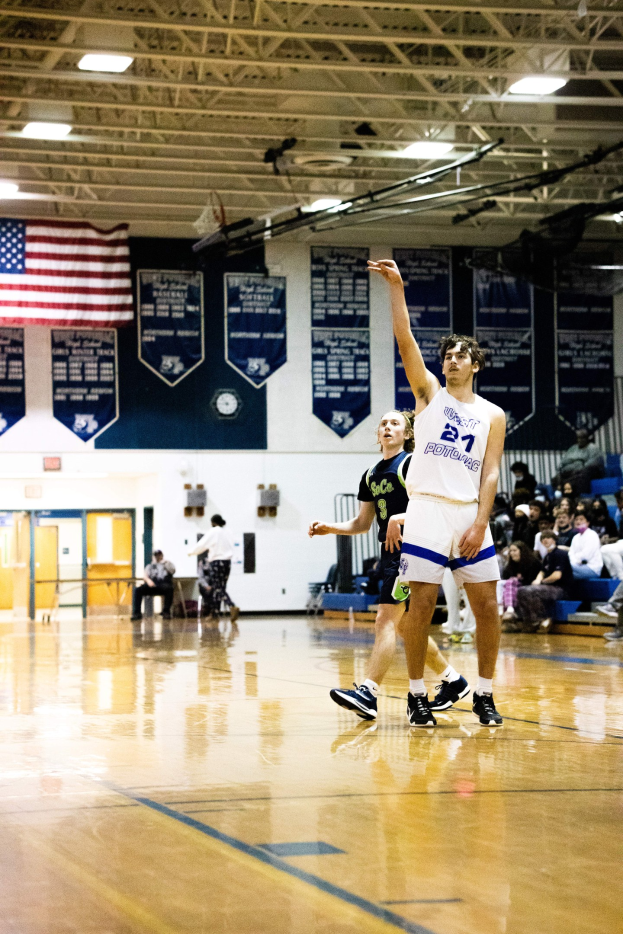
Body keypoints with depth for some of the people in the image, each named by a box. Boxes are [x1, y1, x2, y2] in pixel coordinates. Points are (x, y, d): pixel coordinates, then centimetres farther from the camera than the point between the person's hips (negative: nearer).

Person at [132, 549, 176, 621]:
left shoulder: (168, 563, 29)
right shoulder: (150, 566, 32)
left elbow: (173, 571, 7)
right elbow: (144, 574, 12)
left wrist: (164, 564, -2)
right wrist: (148, 580, -10)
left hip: (164, 583, -2)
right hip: (152, 584, 2)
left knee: (169, 589, -40)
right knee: (137, 589, -27)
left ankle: (166, 612, -34)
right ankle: (136, 613, -28)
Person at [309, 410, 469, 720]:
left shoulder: (411, 464, -6)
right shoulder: (371, 475, 17)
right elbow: (362, 523, 21)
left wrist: (402, 517, -29)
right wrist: (331, 528, 7)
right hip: (390, 554, 9)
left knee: (386, 619, -16)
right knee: (404, 625, 13)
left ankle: (368, 694, -23)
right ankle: (452, 680, 27)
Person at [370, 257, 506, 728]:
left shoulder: (492, 415, 11)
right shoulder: (429, 392, 10)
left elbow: (490, 473, 4)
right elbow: (405, 340, -3)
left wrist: (481, 523, -9)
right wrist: (397, 287, -15)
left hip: (470, 514, 2)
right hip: (426, 511, -2)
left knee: (487, 605, 1)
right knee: (421, 604, -3)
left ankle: (484, 693, 13)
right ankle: (417, 694, 7)